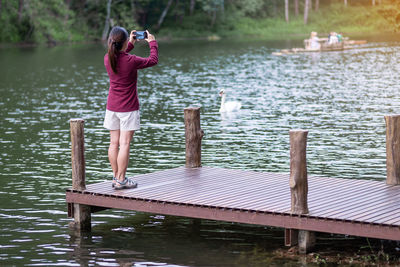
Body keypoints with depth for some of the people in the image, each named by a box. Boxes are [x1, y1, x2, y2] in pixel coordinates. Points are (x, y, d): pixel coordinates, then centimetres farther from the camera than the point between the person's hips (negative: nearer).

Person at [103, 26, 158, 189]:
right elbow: (153, 60, -3)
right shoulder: (131, 61, -18)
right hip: (128, 108, -6)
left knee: (114, 143, 9)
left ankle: (116, 177, 16)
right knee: (124, 144, -4)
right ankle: (121, 180, -3)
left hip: (112, 107, 6)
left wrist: (131, 44, 28)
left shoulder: (107, 59, -2)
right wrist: (152, 43, 13)